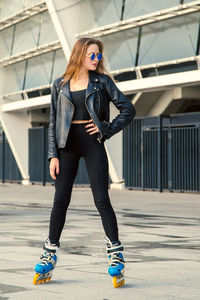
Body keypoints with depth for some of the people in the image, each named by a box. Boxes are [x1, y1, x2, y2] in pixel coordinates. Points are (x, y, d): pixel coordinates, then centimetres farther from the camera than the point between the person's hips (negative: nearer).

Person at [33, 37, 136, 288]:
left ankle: (116, 255, -1)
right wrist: (53, 155, -1)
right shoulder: (60, 85, 7)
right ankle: (49, 255, 11)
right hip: (67, 144, 2)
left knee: (101, 199, -8)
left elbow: (128, 109, 4)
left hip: (93, 143, -1)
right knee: (60, 199, 1)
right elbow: (53, 122, 7)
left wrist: (107, 129, -6)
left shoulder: (102, 81, 3)